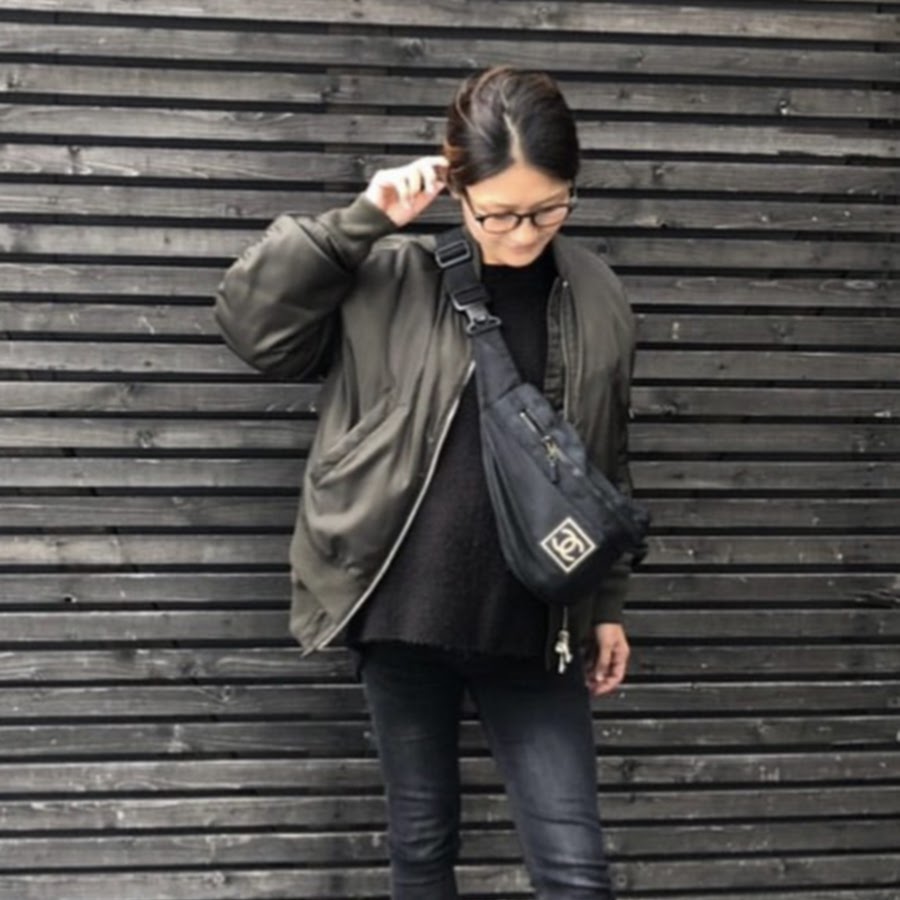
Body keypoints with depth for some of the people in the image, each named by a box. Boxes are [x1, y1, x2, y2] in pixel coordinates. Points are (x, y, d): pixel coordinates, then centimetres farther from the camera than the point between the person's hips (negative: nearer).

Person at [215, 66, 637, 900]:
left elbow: (607, 467, 11)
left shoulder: (596, 299, 3)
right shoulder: (391, 278, -3)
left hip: (532, 623, 1)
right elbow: (250, 320, -8)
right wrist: (361, 222, -12)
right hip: (404, 608, -1)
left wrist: (607, 604, 12)